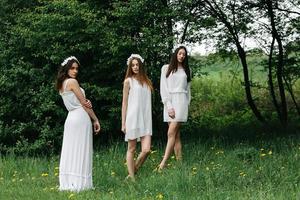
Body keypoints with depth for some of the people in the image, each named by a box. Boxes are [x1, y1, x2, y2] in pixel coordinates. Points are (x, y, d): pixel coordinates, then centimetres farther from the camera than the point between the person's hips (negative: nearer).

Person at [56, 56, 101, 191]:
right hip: (81, 118, -8)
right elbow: (84, 103, -8)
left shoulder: (61, 85, 16)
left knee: (70, 151, 7)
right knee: (81, 151, -6)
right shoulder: (72, 81, -9)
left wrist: (86, 103, -6)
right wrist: (95, 120, -1)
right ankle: (79, 183, -6)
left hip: (70, 118, 8)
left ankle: (68, 183, 7)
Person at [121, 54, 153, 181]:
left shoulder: (146, 81, 13)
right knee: (131, 149, 2)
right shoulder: (128, 81, 1)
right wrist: (123, 123, -3)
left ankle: (133, 171, 11)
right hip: (133, 118, -4)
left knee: (146, 150, -8)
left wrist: (149, 119, 11)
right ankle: (131, 177, 9)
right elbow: (124, 103, 1)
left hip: (145, 119, 4)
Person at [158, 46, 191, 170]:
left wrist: (187, 105, 5)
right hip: (169, 102, 1)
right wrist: (169, 107, -8)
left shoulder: (186, 70, 15)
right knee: (176, 135, 0)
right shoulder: (166, 68, 8)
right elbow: (163, 88, 1)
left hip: (181, 101, -1)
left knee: (171, 133, -11)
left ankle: (163, 164, -18)